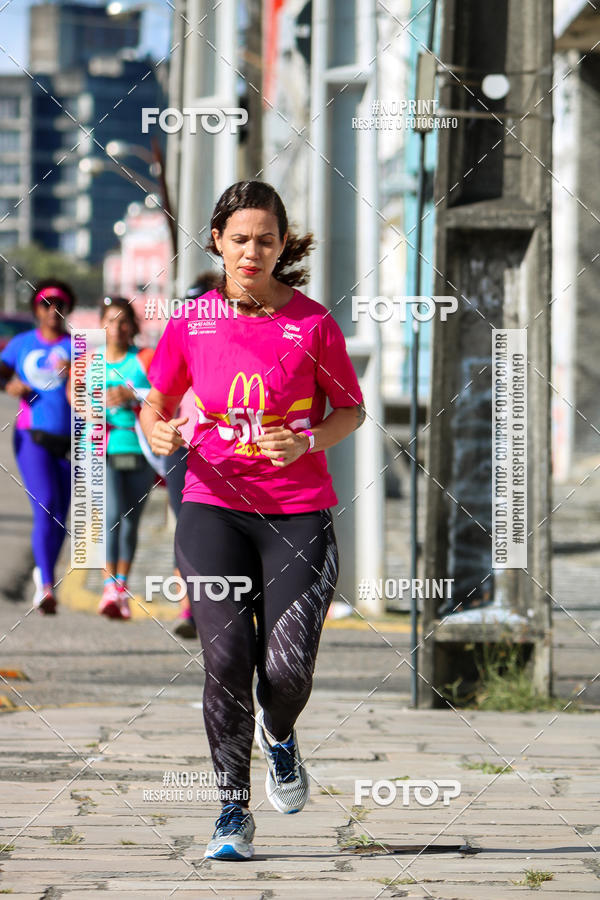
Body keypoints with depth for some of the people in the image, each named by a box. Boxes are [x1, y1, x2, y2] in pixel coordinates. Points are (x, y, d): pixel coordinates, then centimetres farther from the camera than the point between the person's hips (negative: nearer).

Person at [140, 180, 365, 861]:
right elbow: (155, 402, 14)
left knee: (288, 668, -10)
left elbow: (352, 409, 8)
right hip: (213, 505, 1)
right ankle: (233, 810, 4)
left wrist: (305, 441, -12)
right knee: (226, 657, -12)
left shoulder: (312, 322, -1)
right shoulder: (192, 321, 3)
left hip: (300, 511, -1)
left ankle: (279, 735, 29)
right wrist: (158, 431, -9)